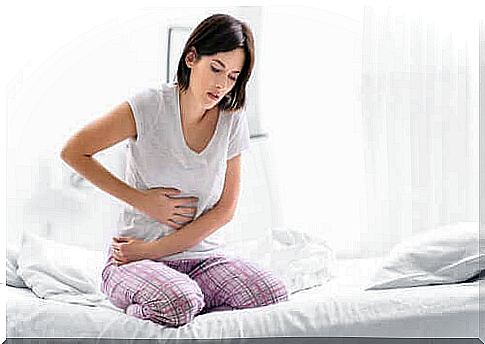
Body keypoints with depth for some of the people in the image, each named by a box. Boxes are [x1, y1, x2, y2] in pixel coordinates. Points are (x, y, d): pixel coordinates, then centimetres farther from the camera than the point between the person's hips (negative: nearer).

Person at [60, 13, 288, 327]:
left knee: (273, 294, -23)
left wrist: (150, 249, -10)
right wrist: (143, 200, -8)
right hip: (136, 260, -3)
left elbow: (224, 210, -1)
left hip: (203, 256, 4)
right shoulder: (149, 106, -10)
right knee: (179, 301, -37)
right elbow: (73, 152, -4)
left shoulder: (232, 119, 0)